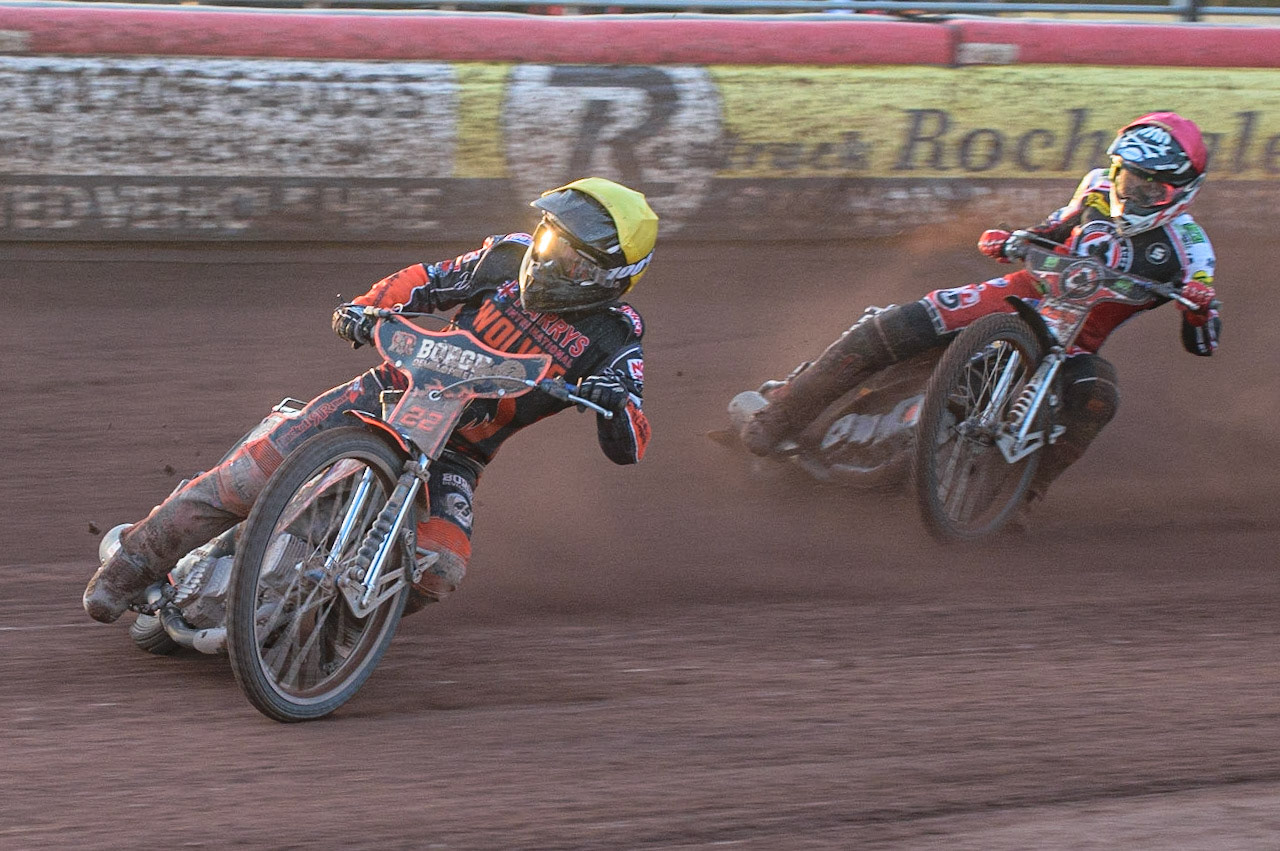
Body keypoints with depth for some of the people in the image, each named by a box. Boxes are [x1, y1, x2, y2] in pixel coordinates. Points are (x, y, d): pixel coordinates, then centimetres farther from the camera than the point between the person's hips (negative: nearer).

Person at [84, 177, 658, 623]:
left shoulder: (611, 338, -7)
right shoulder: (512, 258, 0)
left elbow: (627, 447, -14)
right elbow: (425, 280, 12)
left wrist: (617, 403, -38)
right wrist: (365, 309, -8)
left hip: (454, 452, -1)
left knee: (439, 566, -30)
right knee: (255, 468, -14)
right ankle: (136, 559, 0)